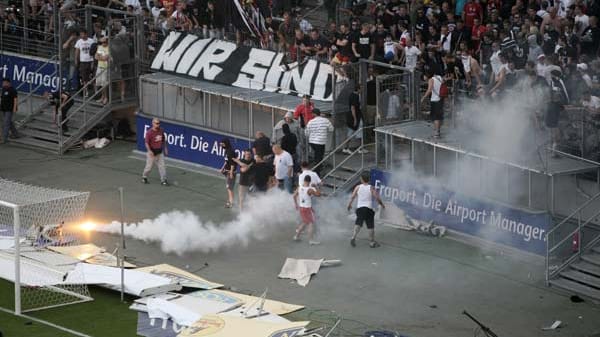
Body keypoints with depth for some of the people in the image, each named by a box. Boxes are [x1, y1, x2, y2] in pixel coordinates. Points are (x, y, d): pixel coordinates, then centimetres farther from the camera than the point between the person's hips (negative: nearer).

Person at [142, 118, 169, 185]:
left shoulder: (161, 130, 1)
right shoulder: (149, 132, -18)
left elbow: (163, 140, 17)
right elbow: (146, 142, -22)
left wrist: (165, 148, 17)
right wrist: (149, 151, -34)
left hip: (159, 151, 5)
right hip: (152, 152, -5)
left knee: (162, 166, 2)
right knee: (149, 166, 7)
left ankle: (163, 180, 7)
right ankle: (144, 177, 31)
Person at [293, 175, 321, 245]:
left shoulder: (299, 187, -4)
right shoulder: (309, 190, -25)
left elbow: (294, 196, 9)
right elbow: (319, 194, -16)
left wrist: (296, 204, 23)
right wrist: (314, 187, -5)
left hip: (301, 207, 7)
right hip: (307, 209, -7)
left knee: (305, 222, 24)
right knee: (311, 223, 5)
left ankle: (296, 236, 28)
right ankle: (311, 240, 7)